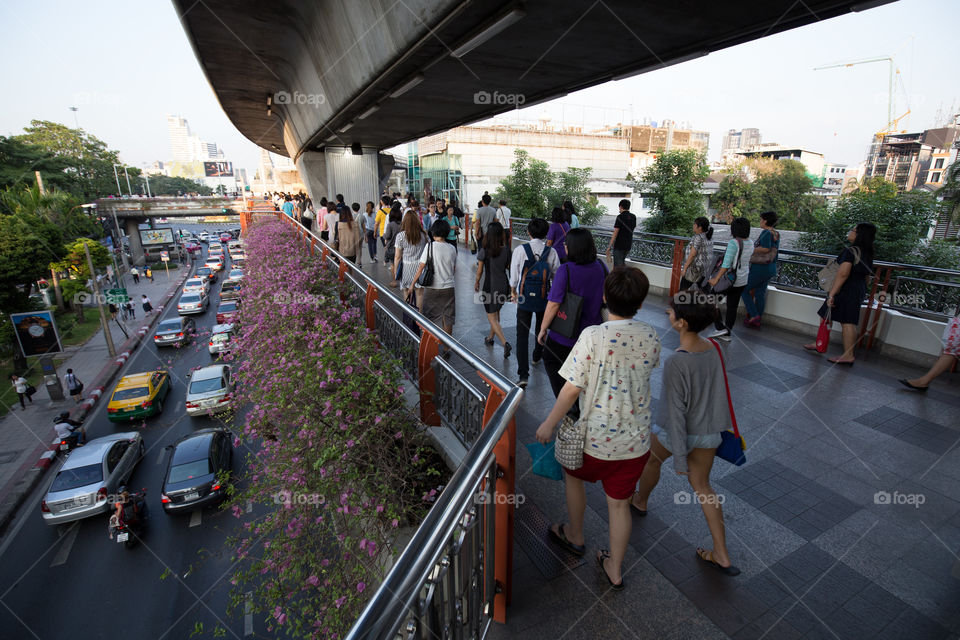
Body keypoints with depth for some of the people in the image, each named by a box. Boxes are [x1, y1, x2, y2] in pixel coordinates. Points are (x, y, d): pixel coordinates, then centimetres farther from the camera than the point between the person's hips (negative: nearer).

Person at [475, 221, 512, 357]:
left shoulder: (484, 251, -15)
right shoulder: (506, 251, -5)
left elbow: (480, 271, -7)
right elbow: (508, 267, 5)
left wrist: (476, 283, 9)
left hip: (490, 287, -5)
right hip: (503, 286, 5)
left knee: (492, 317, 4)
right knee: (496, 312, 24)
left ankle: (505, 343, -11)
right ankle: (490, 338, 39)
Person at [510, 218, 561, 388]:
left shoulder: (520, 250, -11)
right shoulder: (551, 252, -7)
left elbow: (514, 275, -4)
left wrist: (513, 291, 14)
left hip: (525, 299, -2)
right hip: (544, 299, 2)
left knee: (522, 334, 0)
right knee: (541, 329, 26)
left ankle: (523, 375, -8)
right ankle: (537, 356, 51)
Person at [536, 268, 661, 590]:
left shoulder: (593, 336, -22)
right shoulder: (651, 337, -8)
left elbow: (572, 389, -18)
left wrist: (549, 423, -5)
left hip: (597, 438, -3)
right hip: (636, 441, 4)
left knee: (573, 474, 26)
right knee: (619, 503, 20)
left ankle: (575, 537, 45)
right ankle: (615, 569, 37)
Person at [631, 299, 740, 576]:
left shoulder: (676, 363, -31)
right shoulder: (713, 349, -10)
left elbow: (676, 411, -25)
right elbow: (717, 391, 6)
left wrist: (679, 457, -17)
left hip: (678, 432, -5)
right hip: (709, 433, 5)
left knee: (652, 458, 26)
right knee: (702, 486, 20)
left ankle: (640, 500, 53)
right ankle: (721, 555, 26)